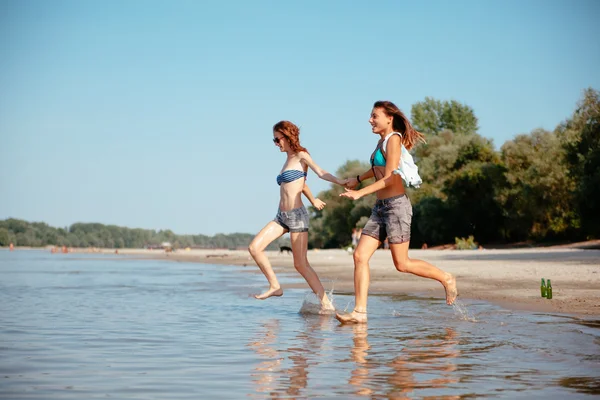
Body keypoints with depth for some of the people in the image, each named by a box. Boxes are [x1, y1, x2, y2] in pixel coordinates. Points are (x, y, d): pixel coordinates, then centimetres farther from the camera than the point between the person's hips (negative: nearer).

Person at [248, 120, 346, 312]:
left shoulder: (301, 156, -4)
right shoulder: (288, 161, 17)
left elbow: (321, 173, -20)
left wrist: (340, 181, -37)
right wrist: (312, 200, 42)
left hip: (296, 215, -7)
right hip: (281, 216, 7)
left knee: (301, 264, -9)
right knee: (254, 248, -5)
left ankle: (326, 303, -2)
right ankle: (275, 286, 6)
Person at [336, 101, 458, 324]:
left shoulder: (393, 140, -11)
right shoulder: (382, 140, 15)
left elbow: (389, 178, -18)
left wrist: (360, 193, -21)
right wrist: (358, 179, 45)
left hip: (396, 205, -9)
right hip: (381, 207, 9)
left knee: (402, 264, -4)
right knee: (360, 256, -3)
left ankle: (446, 279, 16)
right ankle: (359, 312, -3)